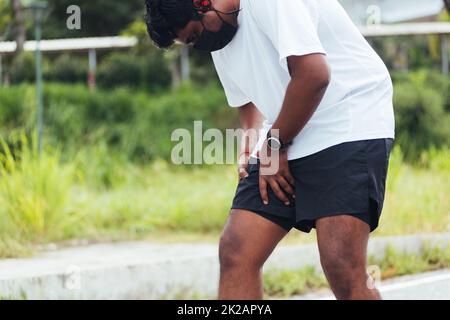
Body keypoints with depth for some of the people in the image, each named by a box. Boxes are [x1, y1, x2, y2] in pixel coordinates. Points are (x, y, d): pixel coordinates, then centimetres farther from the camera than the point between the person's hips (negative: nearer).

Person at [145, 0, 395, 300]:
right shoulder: (219, 41, 13)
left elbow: (313, 73, -26)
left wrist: (275, 143, -12)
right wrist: (252, 149, 5)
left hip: (352, 129, -9)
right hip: (280, 146, 9)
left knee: (342, 269, -21)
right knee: (236, 253, -2)